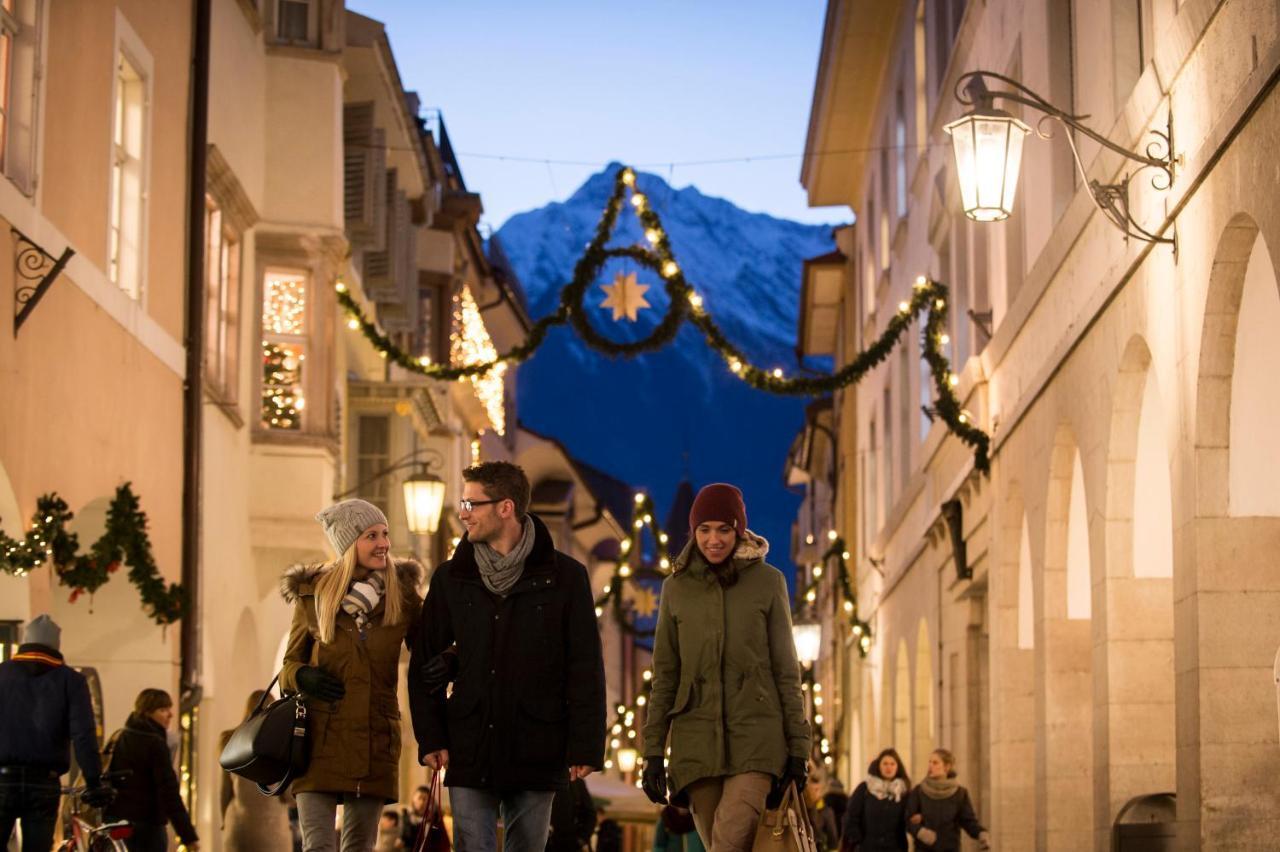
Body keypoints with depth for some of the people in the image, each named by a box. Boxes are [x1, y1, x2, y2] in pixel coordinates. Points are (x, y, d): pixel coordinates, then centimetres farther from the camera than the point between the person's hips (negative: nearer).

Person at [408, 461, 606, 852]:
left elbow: (586, 669, -2)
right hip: (470, 754, 2)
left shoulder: (564, 577, -1)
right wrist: (431, 737, 1)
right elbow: (425, 664, 10)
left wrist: (586, 746, -8)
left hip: (537, 757, -2)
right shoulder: (451, 578, 6)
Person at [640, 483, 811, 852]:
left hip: (757, 737, -2)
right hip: (696, 739, 3)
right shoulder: (676, 588, 11)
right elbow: (664, 675, 12)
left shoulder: (768, 582, 6)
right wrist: (652, 752, 6)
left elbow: (786, 669, 7)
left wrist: (798, 747, 3)